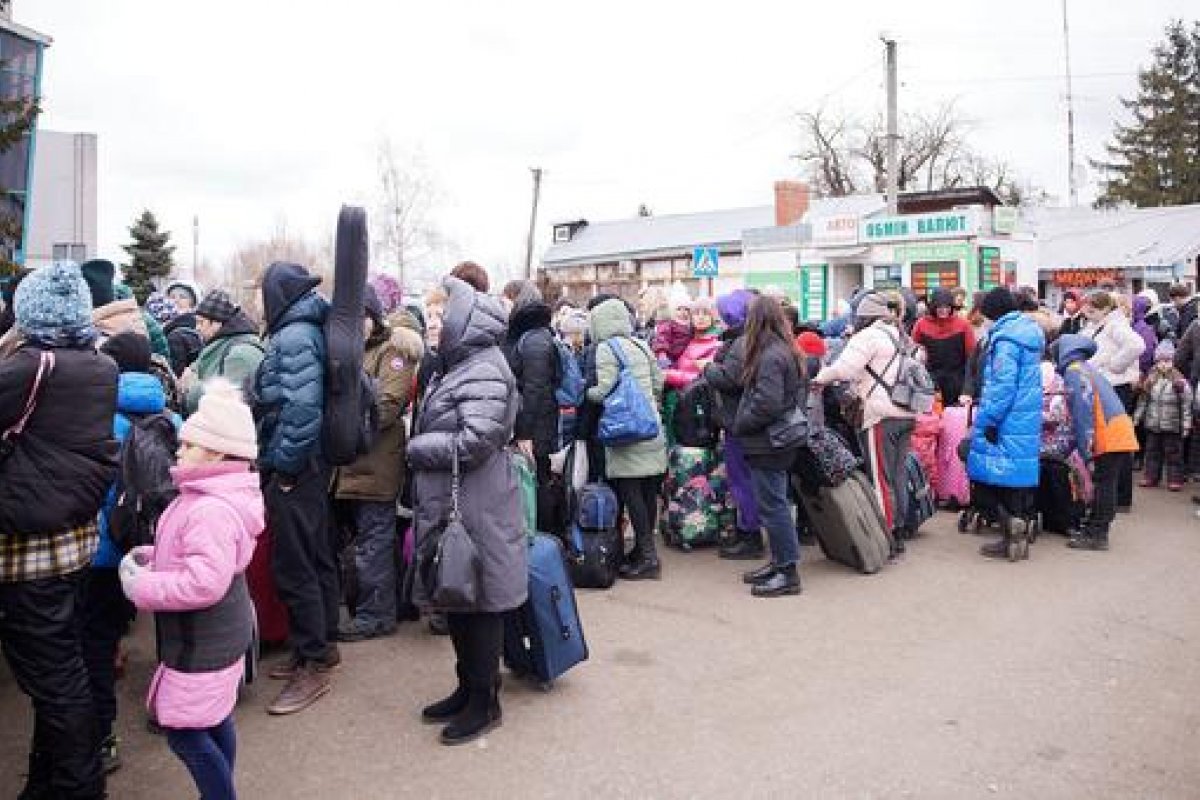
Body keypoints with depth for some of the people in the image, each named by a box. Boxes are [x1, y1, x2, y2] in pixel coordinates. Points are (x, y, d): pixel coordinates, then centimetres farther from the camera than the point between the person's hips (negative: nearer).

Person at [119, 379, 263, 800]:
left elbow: (204, 582, -34)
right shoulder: (214, 497, 7)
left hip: (201, 641, -10)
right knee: (214, 719, 21)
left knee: (184, 732, 1)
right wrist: (152, 556, 5)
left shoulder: (211, 510, -27)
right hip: (222, 631, 10)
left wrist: (141, 587, -22)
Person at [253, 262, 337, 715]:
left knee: (293, 566, -2)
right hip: (313, 464, 10)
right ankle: (323, 646, 31)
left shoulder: (293, 337, -16)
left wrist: (285, 464, -18)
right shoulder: (309, 331, 12)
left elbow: (301, 406, -26)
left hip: (294, 469, -10)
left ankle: (313, 668, 8)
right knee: (315, 556, 17)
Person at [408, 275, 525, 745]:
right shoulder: (455, 365, 14)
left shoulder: (483, 370, -16)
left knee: (478, 601, 3)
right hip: (446, 505, 10)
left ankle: (485, 702, 19)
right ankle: (467, 688, 34)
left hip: (476, 510, -10)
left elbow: (475, 440, -25)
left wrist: (417, 447, -12)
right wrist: (423, 446, 1)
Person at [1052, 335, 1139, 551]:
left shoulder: (1073, 372, -8)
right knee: (1103, 485, 13)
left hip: (1110, 439, -9)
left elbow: (1082, 414, -16)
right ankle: (1093, 529, 21)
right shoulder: (1088, 368, 22)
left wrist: (1086, 452, -15)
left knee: (1104, 486, -5)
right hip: (1120, 435, 9)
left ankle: (1097, 535, 0)